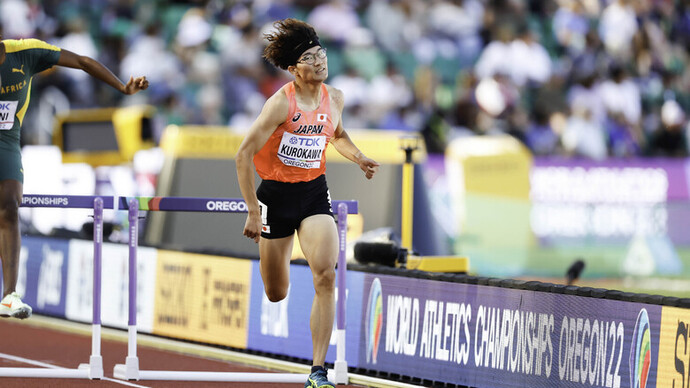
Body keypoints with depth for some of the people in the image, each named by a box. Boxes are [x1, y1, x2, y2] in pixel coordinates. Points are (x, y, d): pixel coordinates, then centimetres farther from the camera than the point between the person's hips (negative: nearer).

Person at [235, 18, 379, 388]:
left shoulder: (335, 99, 0)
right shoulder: (281, 103, -18)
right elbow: (243, 156, -16)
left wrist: (359, 157, 4)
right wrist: (253, 213, -17)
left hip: (315, 193, 3)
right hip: (277, 193, -3)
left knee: (326, 277, -20)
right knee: (276, 296, 8)